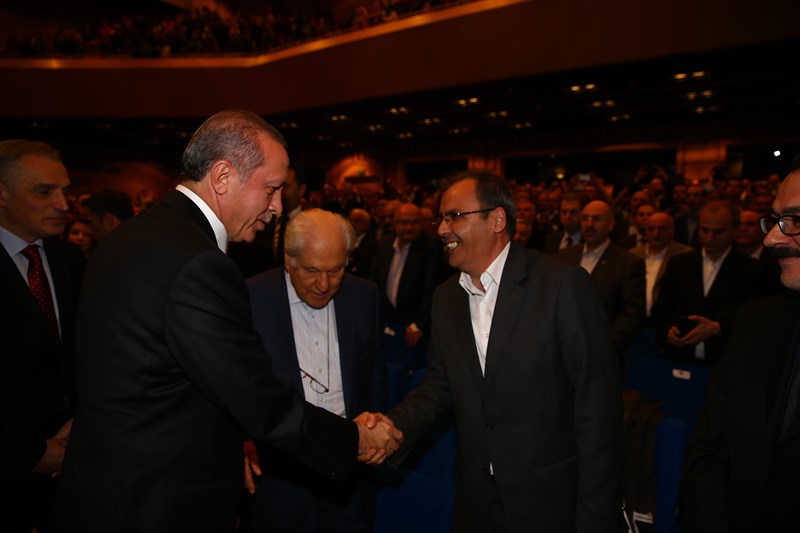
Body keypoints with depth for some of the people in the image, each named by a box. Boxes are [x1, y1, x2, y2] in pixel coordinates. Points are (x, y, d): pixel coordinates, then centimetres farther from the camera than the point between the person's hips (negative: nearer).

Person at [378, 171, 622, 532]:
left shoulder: (563, 283, -17)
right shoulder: (446, 297, 2)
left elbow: (597, 402, -16)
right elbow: (440, 385, 8)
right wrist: (394, 424, -10)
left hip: (550, 501, -5)